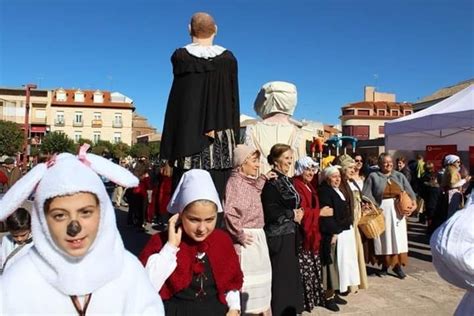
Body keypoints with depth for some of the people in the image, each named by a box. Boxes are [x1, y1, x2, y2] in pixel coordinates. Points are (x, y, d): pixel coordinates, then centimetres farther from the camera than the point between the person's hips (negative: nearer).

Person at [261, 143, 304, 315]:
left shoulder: (287, 180, 11)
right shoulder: (271, 182, -16)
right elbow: (270, 212, -23)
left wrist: (297, 214, 1)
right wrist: (292, 215, -11)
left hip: (290, 234, 9)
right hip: (278, 236, -9)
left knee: (290, 274, 15)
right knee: (280, 276, -1)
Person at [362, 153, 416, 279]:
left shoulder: (399, 176, 11)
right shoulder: (373, 176, 0)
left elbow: (409, 190, 3)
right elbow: (366, 194, -8)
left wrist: (413, 201, -16)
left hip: (397, 210, 3)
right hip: (381, 210, -3)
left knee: (398, 237, 5)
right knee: (384, 237, 4)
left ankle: (397, 265, 15)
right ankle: (385, 264, 16)